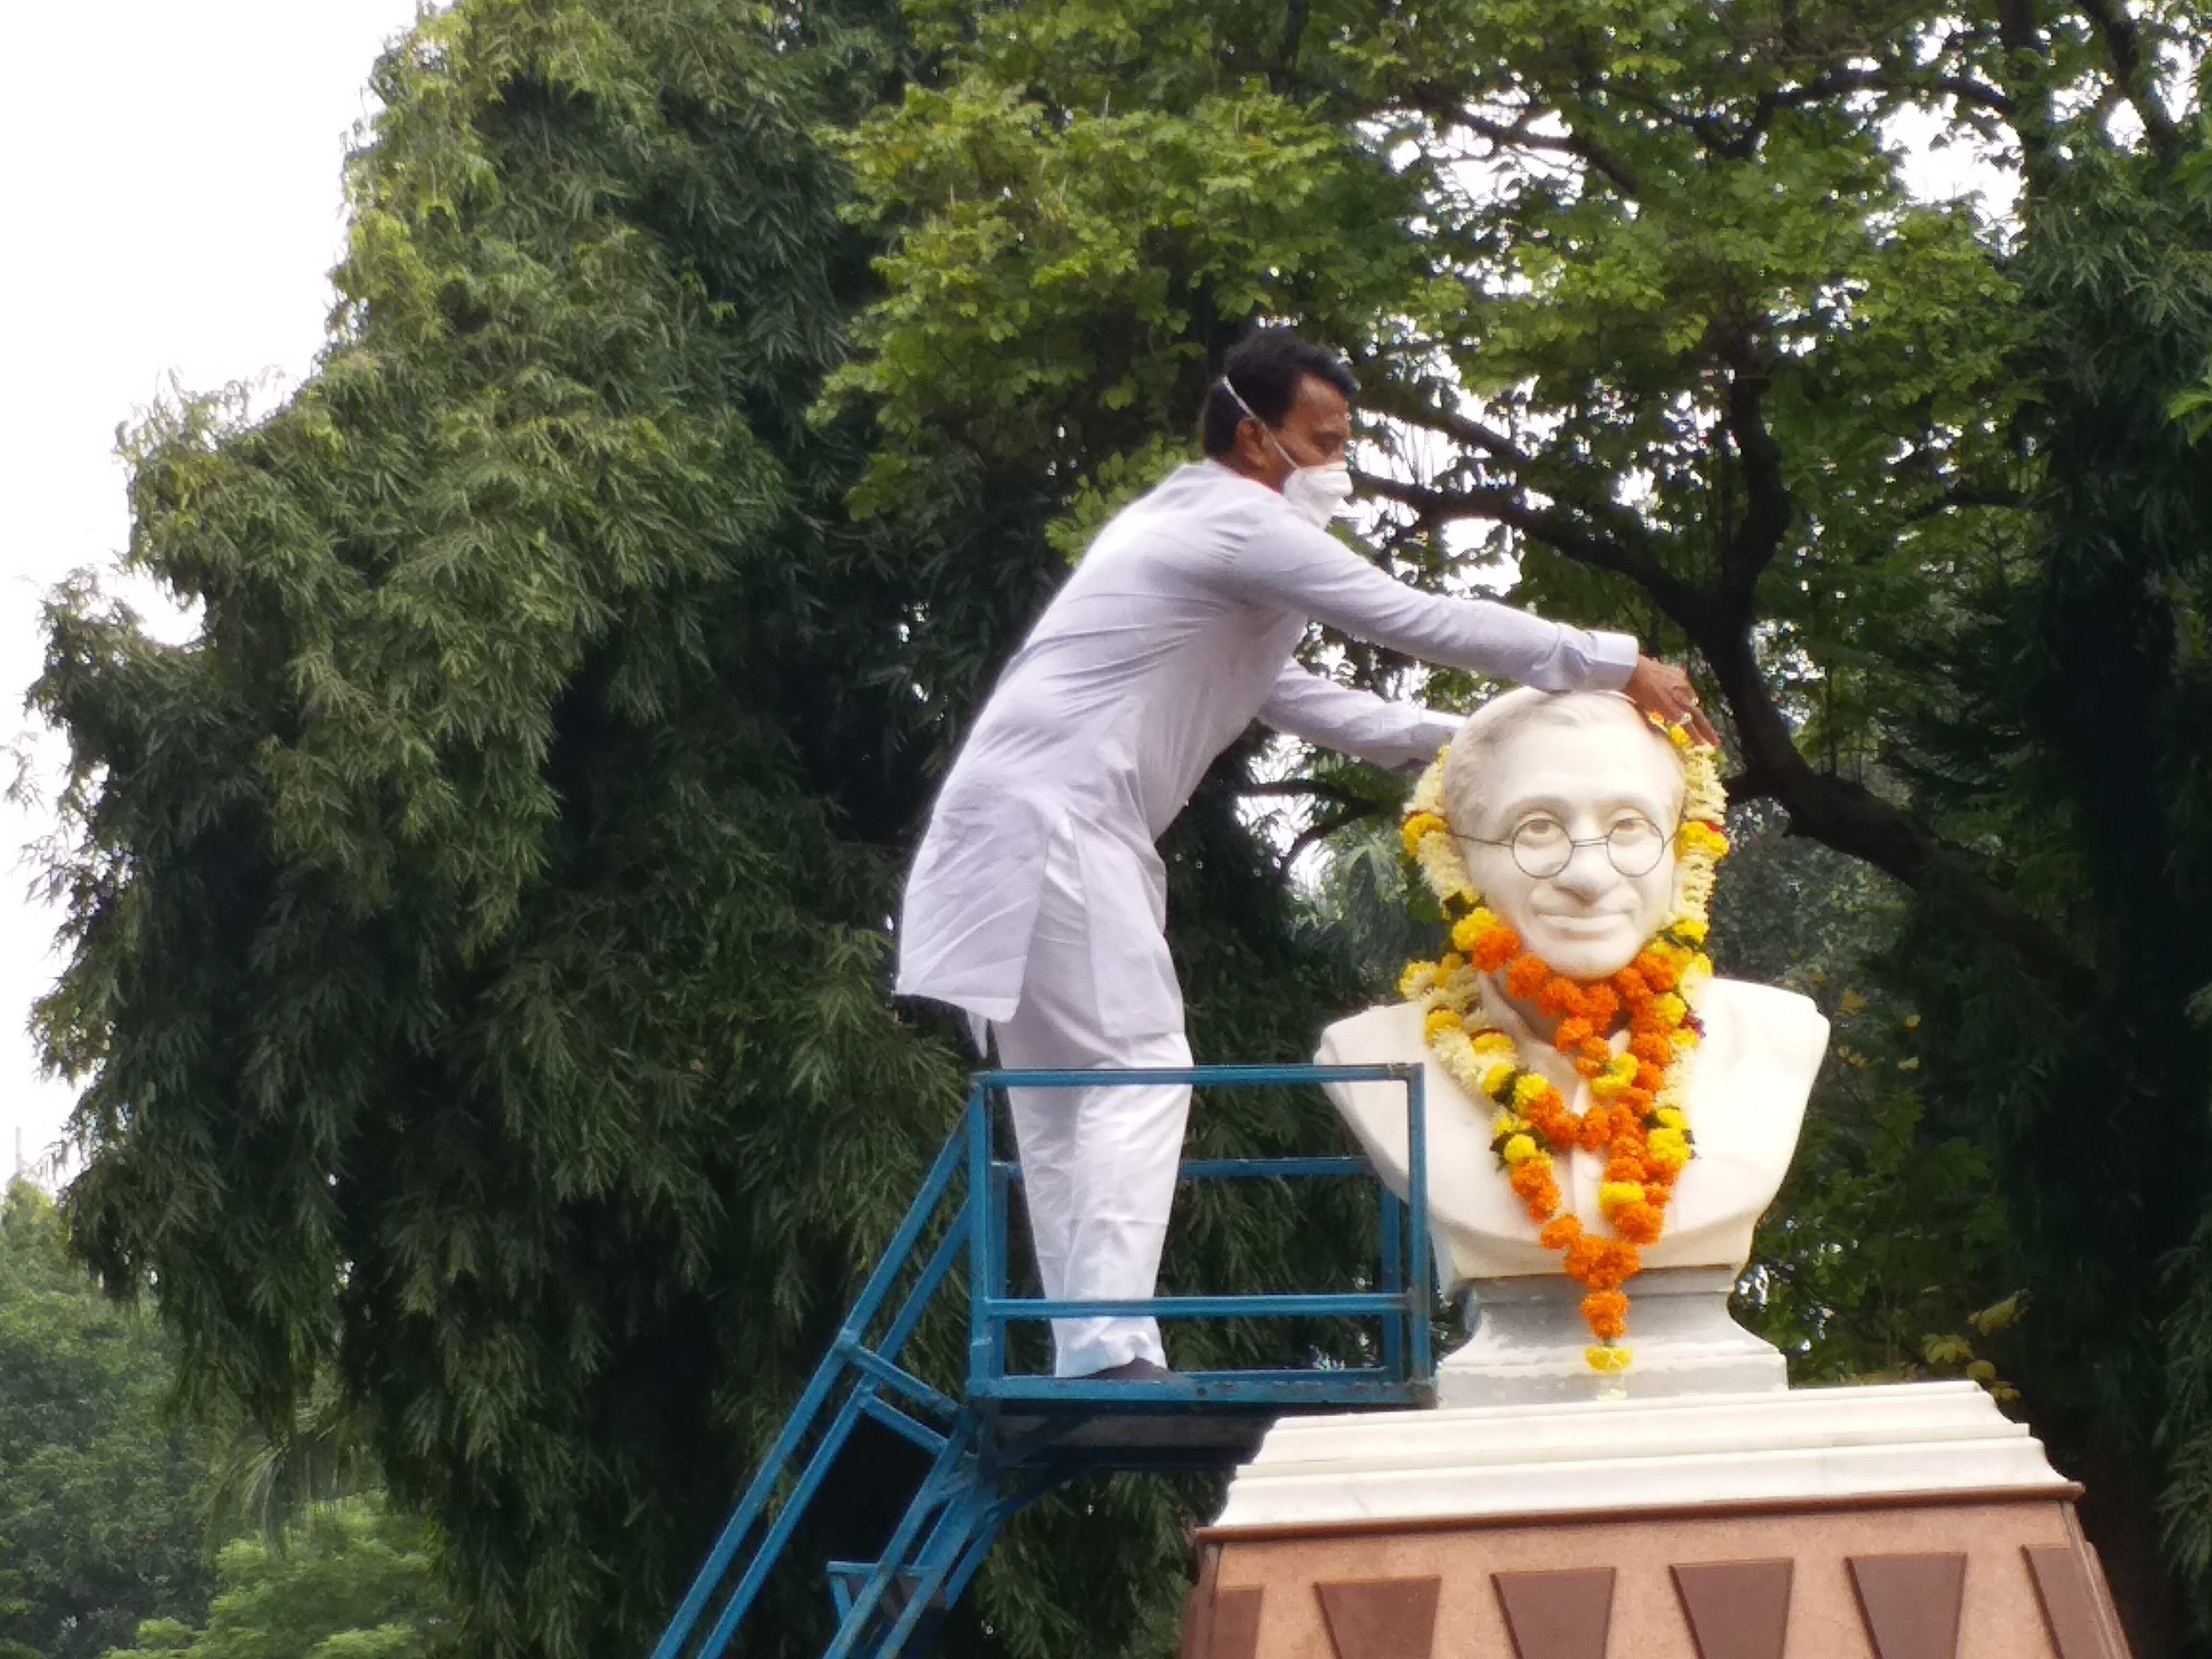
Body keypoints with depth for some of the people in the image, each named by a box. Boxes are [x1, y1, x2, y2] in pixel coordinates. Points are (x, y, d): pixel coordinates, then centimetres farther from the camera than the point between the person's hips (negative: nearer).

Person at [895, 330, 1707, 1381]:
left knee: (1063, 1094, 7)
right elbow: (1419, 620, -12)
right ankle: (1111, 1351, -22)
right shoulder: (1240, 524, -8)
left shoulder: (1188, 530, 24)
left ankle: (1084, 1358, 6)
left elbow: (1289, 697, 27)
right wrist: (1615, 666, -7)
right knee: (1139, 1068, -14)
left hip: (1026, 824, 10)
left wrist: (1451, 742, 19)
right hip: (1051, 820, -10)